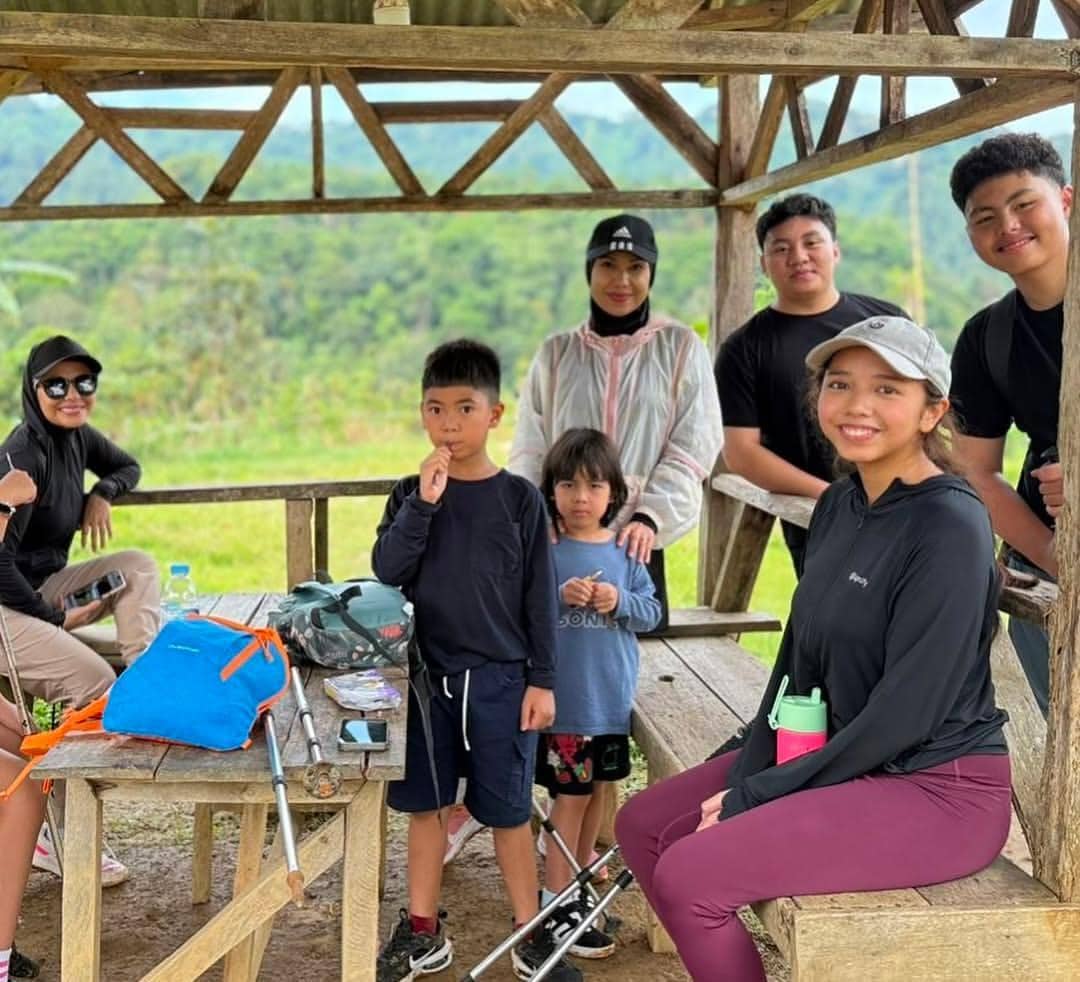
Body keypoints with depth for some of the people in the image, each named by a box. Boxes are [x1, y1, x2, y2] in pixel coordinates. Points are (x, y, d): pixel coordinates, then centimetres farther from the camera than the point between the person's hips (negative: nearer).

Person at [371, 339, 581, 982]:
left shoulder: (519, 498, -3)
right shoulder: (412, 494, 3)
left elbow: (540, 595, -2)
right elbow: (387, 572, -9)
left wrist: (542, 680, -4)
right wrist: (425, 502, -19)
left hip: (500, 678, -2)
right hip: (429, 675, 3)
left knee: (508, 810, 6)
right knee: (425, 804, 12)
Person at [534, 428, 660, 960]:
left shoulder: (625, 552, 2)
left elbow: (652, 612, 3)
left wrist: (620, 603, -16)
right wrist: (561, 596, -24)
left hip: (612, 696, 5)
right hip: (563, 696, -5)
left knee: (597, 786, 19)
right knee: (571, 793, -1)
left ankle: (580, 873, 39)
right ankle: (556, 902, 8)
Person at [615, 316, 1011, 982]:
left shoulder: (950, 525, -19)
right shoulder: (838, 506, 6)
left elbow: (906, 714, -21)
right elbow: (797, 661, 8)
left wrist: (756, 797, -15)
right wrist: (746, 777, -5)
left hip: (937, 791, -8)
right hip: (839, 758, 8)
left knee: (689, 874, -20)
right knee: (644, 824, 7)